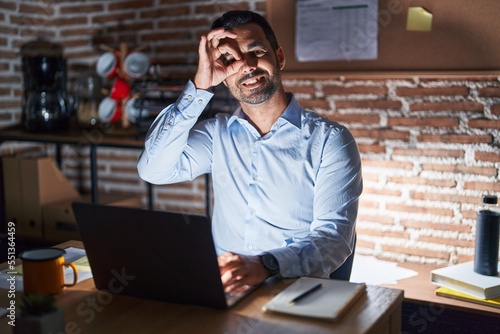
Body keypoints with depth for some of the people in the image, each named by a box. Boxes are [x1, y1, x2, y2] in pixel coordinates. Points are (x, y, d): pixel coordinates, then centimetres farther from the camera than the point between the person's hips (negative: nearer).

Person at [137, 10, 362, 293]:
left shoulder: (330, 139, -3)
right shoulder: (218, 133, 9)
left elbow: (333, 236, -13)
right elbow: (153, 169, -5)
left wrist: (264, 266, -32)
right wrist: (200, 87, -10)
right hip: (224, 289, 3)